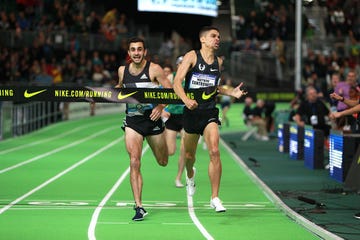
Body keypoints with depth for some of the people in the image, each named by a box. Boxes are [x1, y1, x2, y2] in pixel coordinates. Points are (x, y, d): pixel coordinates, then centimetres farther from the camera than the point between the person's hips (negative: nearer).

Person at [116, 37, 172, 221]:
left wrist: (160, 106, -26)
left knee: (163, 162, 15)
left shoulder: (154, 69, -9)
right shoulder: (122, 70, 3)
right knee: (134, 162, -15)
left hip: (152, 118, -1)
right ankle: (139, 207, -13)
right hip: (132, 121, 1)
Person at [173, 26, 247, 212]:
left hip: (210, 112, 2)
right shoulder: (192, 56, -4)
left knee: (214, 152, -18)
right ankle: (190, 175, 50)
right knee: (189, 155, 13)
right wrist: (186, 100, -30)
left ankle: (215, 198, -12)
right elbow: (177, 82, -13)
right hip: (191, 111, -2)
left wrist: (231, 92, 9)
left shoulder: (218, 62, 10)